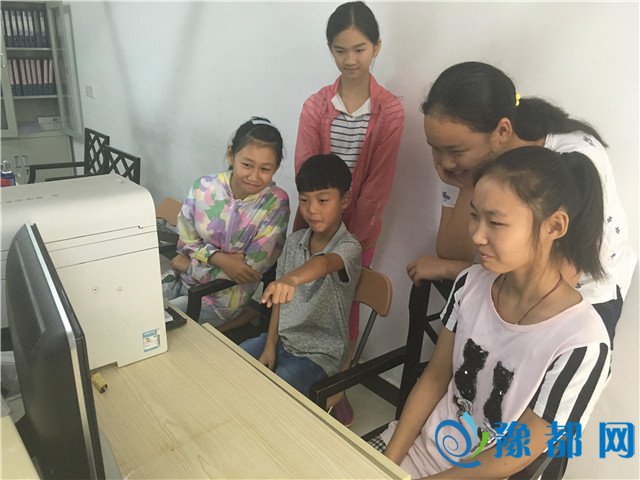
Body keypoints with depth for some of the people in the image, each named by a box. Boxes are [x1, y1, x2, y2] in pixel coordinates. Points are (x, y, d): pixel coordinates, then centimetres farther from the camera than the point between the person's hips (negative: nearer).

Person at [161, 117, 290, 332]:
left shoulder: (275, 203, -20)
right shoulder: (204, 187, -10)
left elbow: (251, 271, -19)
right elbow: (186, 241, -1)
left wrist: (190, 265, -12)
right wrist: (219, 258, -21)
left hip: (225, 295, -4)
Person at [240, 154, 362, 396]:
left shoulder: (349, 247, -19)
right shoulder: (294, 241, 0)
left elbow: (325, 262, -44)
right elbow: (281, 297, 4)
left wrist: (292, 278, -64)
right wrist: (269, 345, -2)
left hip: (318, 353, -6)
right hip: (282, 337, 6)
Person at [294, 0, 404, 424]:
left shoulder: (390, 110, -8)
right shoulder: (316, 105, -3)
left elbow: (379, 182, -10)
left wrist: (349, 235, -11)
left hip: (360, 226, -1)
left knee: (347, 307, 10)